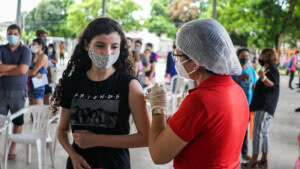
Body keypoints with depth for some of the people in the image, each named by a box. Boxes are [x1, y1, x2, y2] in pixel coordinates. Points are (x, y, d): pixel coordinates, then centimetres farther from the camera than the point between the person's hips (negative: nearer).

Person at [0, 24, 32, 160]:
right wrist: (16, 66, -12)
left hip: (18, 92, -1)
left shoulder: (25, 50, -1)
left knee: (18, 122, 6)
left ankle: (12, 149, 19)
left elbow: (22, 70, -14)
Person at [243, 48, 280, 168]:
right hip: (263, 106, 11)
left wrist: (263, 78, -46)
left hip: (264, 106, -11)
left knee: (257, 132, -10)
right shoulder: (268, 69, 19)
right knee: (264, 133, 12)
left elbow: (272, 84, -30)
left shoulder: (272, 69, -11)